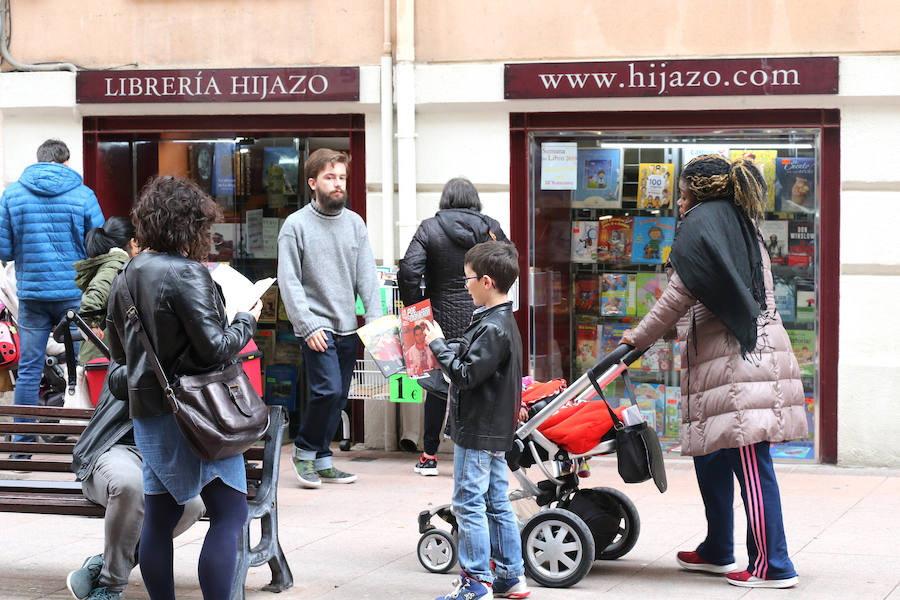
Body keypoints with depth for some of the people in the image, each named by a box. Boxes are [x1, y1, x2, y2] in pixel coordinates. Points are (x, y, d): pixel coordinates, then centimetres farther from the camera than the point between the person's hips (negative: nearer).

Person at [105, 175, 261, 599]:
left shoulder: (126, 275, 9)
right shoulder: (186, 274, -16)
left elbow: (117, 350, 18)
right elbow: (216, 346, -16)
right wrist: (247, 320, 0)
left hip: (146, 406, 8)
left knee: (159, 514, 12)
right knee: (229, 512, -4)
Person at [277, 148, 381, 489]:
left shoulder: (355, 223, 9)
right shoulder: (296, 225, -4)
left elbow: (366, 277, 8)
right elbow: (289, 282, -8)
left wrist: (376, 320, -4)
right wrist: (308, 326, -15)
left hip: (348, 328, 5)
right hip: (316, 327, -5)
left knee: (339, 397, 7)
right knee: (328, 390, -16)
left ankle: (321, 461, 18)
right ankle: (305, 450, 4)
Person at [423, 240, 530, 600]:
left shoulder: (493, 328, -20)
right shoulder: (503, 321, 11)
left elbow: (465, 374, -22)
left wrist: (438, 344, -13)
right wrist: (442, 343, 10)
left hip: (478, 434, -10)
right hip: (495, 431, 10)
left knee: (468, 503, -5)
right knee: (497, 503, 14)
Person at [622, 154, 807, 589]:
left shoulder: (701, 223, -5)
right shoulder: (742, 227, 22)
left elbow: (680, 295, -9)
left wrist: (638, 338, 2)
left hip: (735, 360, -10)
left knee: (749, 464, -9)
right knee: (709, 456, 17)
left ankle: (771, 566, -8)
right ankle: (717, 552, 25)